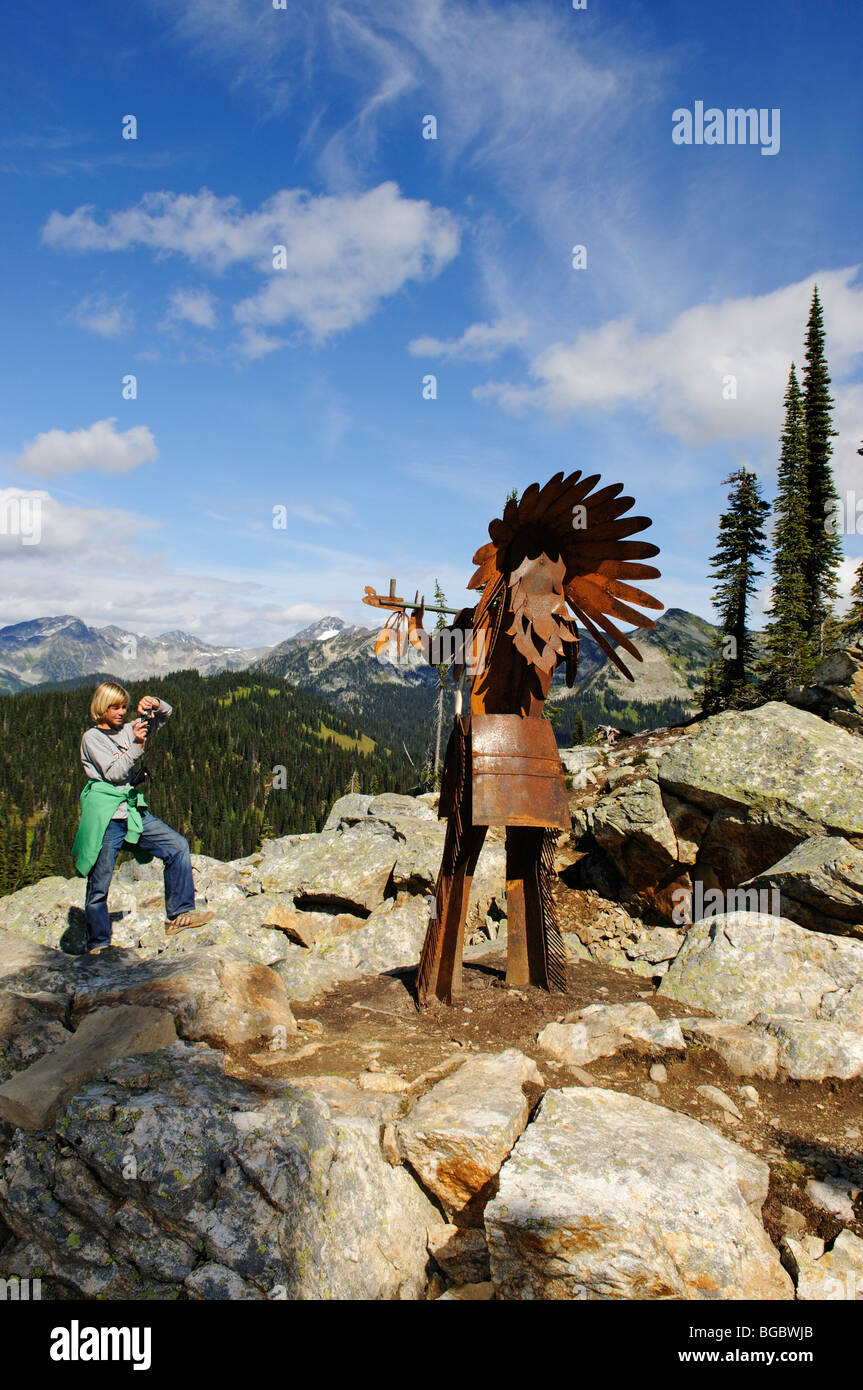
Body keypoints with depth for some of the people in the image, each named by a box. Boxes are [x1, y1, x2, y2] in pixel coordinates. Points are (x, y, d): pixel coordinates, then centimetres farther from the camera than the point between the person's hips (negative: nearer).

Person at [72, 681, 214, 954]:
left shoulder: (127, 731, 14)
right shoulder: (92, 738, -2)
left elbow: (166, 715, 18)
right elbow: (113, 772, -14)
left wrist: (156, 705, -4)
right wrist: (137, 745, -21)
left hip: (133, 811, 6)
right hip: (105, 816, -6)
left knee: (177, 845, -7)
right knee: (99, 884, 1)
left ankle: (179, 914, -3)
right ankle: (98, 946, 13)